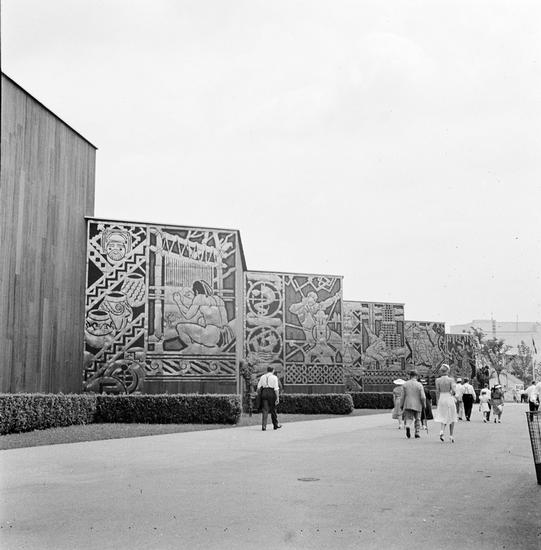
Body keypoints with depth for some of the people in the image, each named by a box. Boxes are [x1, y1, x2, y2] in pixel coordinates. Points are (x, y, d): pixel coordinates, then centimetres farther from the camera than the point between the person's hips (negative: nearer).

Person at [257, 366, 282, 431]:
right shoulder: (274, 377, -2)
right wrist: (277, 398, -7)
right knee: (273, 410, 10)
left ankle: (263, 426, -9)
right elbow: (276, 388, -8)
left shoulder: (262, 377, 9)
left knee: (265, 410, 2)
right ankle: (276, 425, 23)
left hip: (264, 392, 3)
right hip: (272, 393, -3)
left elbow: (258, 387, 7)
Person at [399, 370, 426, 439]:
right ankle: (417, 433, 16)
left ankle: (408, 427, -26)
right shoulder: (419, 385, -5)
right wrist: (424, 405, 5)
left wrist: (401, 405, 10)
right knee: (417, 419, 16)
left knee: (408, 419, 4)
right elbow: (422, 397, -9)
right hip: (417, 405, -1)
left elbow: (403, 396, 1)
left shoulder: (405, 384, 0)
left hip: (407, 405, 1)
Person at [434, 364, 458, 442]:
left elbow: (437, 392, 1)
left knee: (444, 417, 11)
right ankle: (451, 436, 16)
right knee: (451, 418, 13)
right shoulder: (451, 379, -9)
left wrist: (438, 402, 10)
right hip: (450, 399, -2)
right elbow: (453, 390, -15)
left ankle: (442, 431, -16)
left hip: (441, 399, 2)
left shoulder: (438, 380, -1)